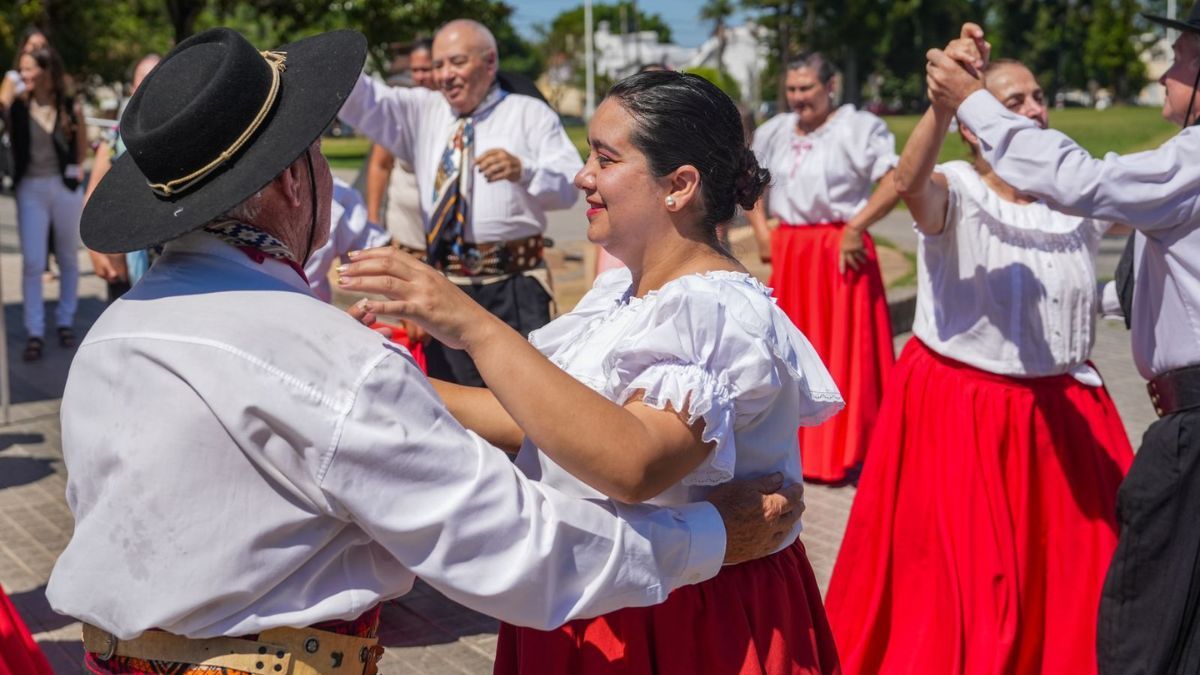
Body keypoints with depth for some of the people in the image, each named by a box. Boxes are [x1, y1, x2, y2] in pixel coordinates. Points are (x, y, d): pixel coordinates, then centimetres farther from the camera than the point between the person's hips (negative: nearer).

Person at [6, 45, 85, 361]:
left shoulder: (70, 107, -2)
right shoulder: (18, 105, -3)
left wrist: (75, 168, 3)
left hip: (65, 186, 1)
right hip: (31, 187, -1)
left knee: (68, 258, 12)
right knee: (32, 263, -4)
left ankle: (65, 322, 25)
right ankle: (34, 333, 2)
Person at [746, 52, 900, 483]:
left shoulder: (857, 128, -7)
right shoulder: (775, 132, 13)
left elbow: (896, 181, -18)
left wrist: (855, 229, -20)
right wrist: (762, 233, 12)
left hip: (839, 250, -6)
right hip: (789, 252, 6)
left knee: (847, 349, -1)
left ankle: (852, 451, 7)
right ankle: (802, 444, 24)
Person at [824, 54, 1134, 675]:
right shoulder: (955, 193, -14)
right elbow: (909, 182, -37)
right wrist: (944, 102, -52)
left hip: (1059, 410, 5)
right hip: (957, 410, -5)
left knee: (1067, 574, 15)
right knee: (956, 577, 7)